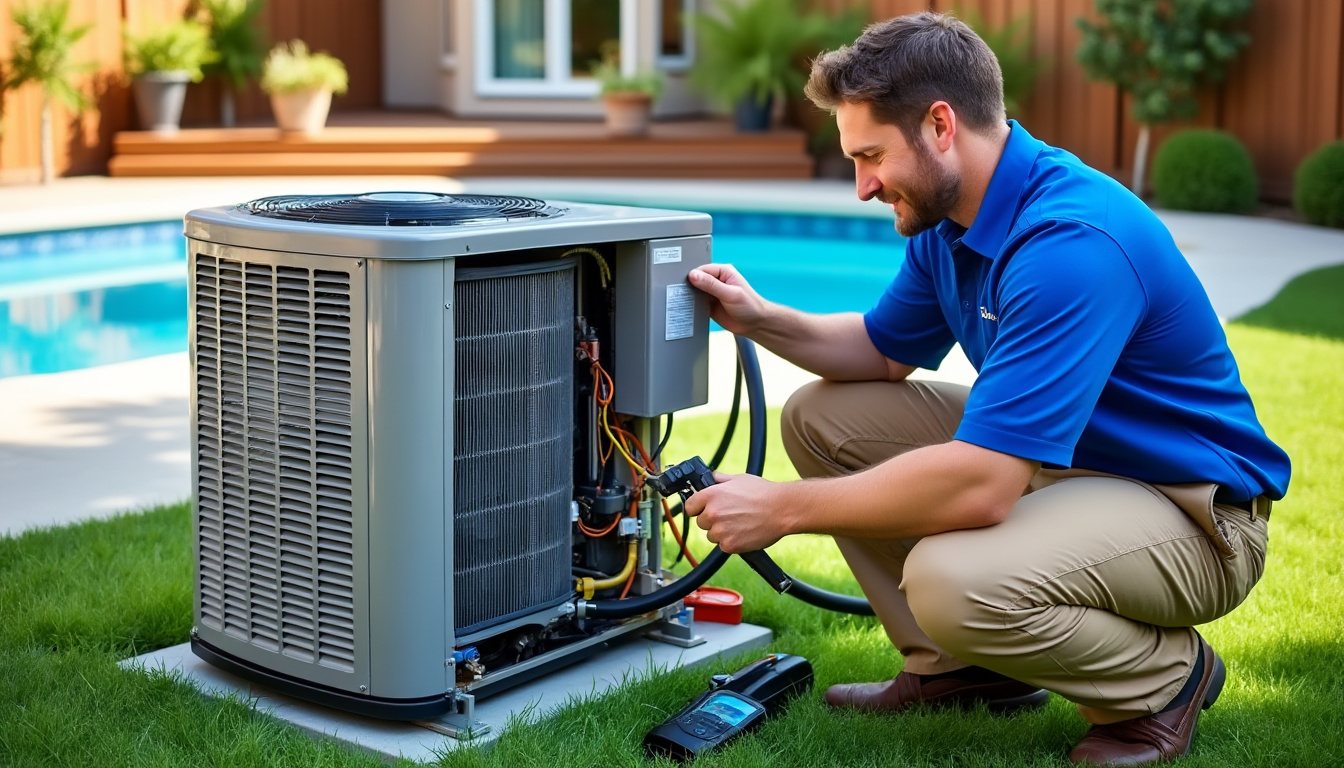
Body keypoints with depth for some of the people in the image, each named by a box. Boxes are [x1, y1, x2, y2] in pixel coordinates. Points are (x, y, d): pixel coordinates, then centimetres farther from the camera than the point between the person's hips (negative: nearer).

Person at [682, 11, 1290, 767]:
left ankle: (1166, 679, -4)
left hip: (1190, 509, -9)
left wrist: (783, 508, -28)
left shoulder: (1072, 243, -31)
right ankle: (961, 666, 12)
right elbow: (886, 351, 15)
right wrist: (761, 319, -3)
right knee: (821, 415, 3)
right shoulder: (948, 214, -1)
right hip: (1053, 459, 9)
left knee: (953, 579, -36)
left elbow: (980, 485, -37)